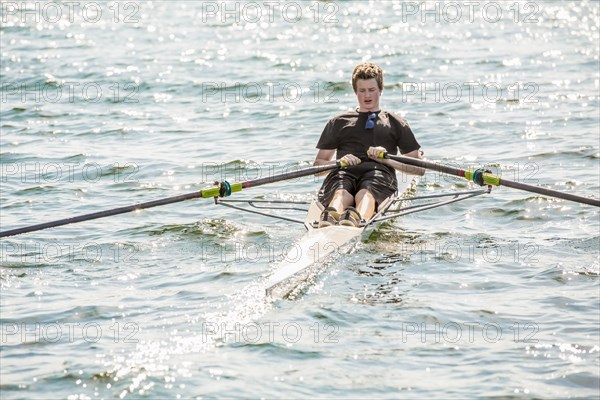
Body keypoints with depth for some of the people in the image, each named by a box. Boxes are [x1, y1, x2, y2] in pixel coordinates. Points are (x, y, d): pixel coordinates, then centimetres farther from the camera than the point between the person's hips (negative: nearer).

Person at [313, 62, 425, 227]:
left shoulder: (395, 124, 28)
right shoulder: (338, 123, 30)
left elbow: (419, 168, 19)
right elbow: (318, 164, 22)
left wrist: (387, 159, 0)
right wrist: (339, 162, -2)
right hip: (344, 172, 1)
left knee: (366, 193, -40)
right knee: (341, 192, -39)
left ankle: (358, 218, -74)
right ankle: (330, 217, -73)